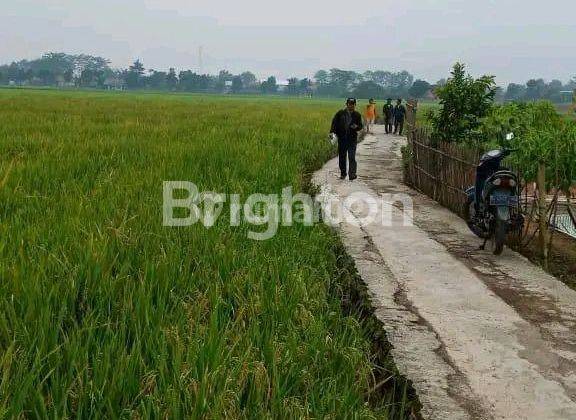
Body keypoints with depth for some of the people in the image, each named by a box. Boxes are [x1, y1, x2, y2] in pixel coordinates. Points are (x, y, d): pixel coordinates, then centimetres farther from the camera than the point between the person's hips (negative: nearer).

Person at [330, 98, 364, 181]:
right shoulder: (340, 113, 0)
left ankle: (352, 174, -13)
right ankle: (343, 173, 25)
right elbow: (334, 122, 4)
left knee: (352, 157, -12)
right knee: (342, 157, 10)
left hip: (352, 138, -1)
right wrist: (332, 131, -11)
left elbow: (360, 126, 8)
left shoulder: (357, 115, 2)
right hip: (342, 138, 2)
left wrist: (356, 127, -16)